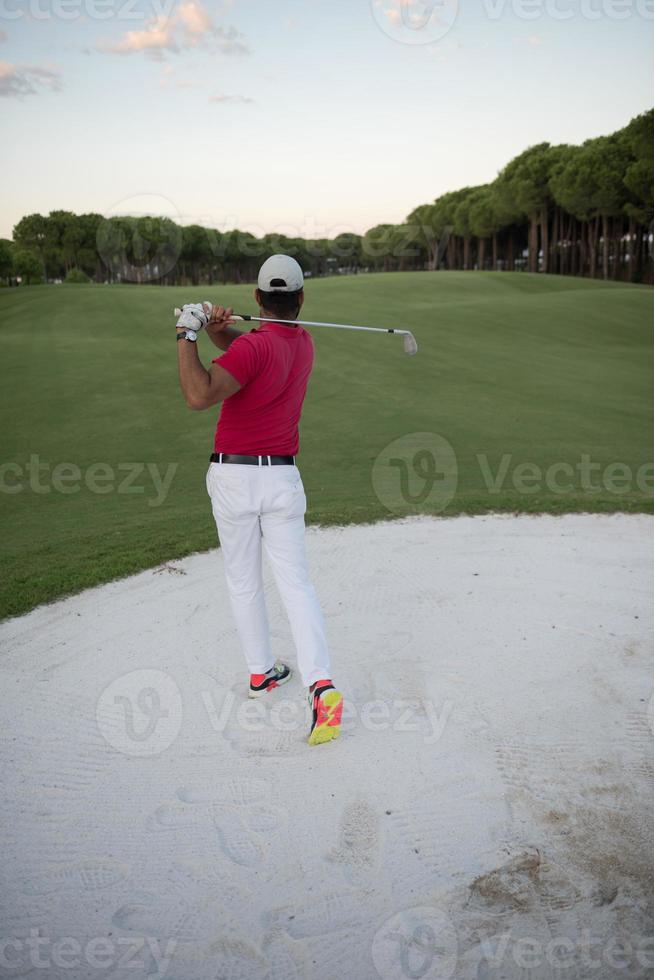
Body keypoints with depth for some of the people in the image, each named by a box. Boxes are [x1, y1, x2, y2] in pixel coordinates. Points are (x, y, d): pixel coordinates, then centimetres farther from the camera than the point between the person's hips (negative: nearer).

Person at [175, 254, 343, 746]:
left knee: (243, 581, 14)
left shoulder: (254, 346, -15)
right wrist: (218, 328, -6)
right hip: (283, 477, 4)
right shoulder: (304, 342, 7)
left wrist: (187, 335, -19)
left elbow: (200, 396, -28)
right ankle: (321, 684, -13)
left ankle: (261, 671, 27)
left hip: (234, 477, -4)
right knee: (296, 581, 0)